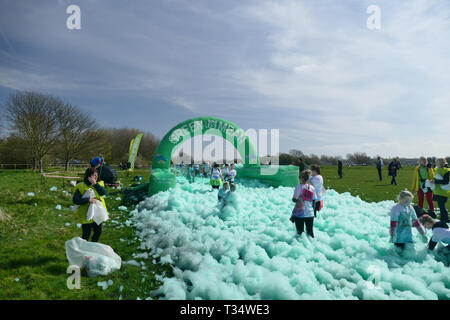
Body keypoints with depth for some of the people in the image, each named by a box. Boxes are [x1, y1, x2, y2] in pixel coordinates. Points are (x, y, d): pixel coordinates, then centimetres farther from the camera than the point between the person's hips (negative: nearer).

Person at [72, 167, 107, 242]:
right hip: (86, 214, -5)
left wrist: (95, 184, -23)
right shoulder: (81, 186, -11)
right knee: (86, 234, 3)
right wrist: (88, 200, -24)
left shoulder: (99, 183, 3)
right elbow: (75, 200, -17)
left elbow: (103, 193, -15)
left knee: (98, 232, 17)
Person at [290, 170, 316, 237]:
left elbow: (294, 199, -12)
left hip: (300, 214, -4)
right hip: (310, 214, 4)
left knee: (299, 232, 5)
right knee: (310, 232, 13)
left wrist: (293, 198, 10)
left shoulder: (299, 187, -11)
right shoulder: (312, 188, 3)